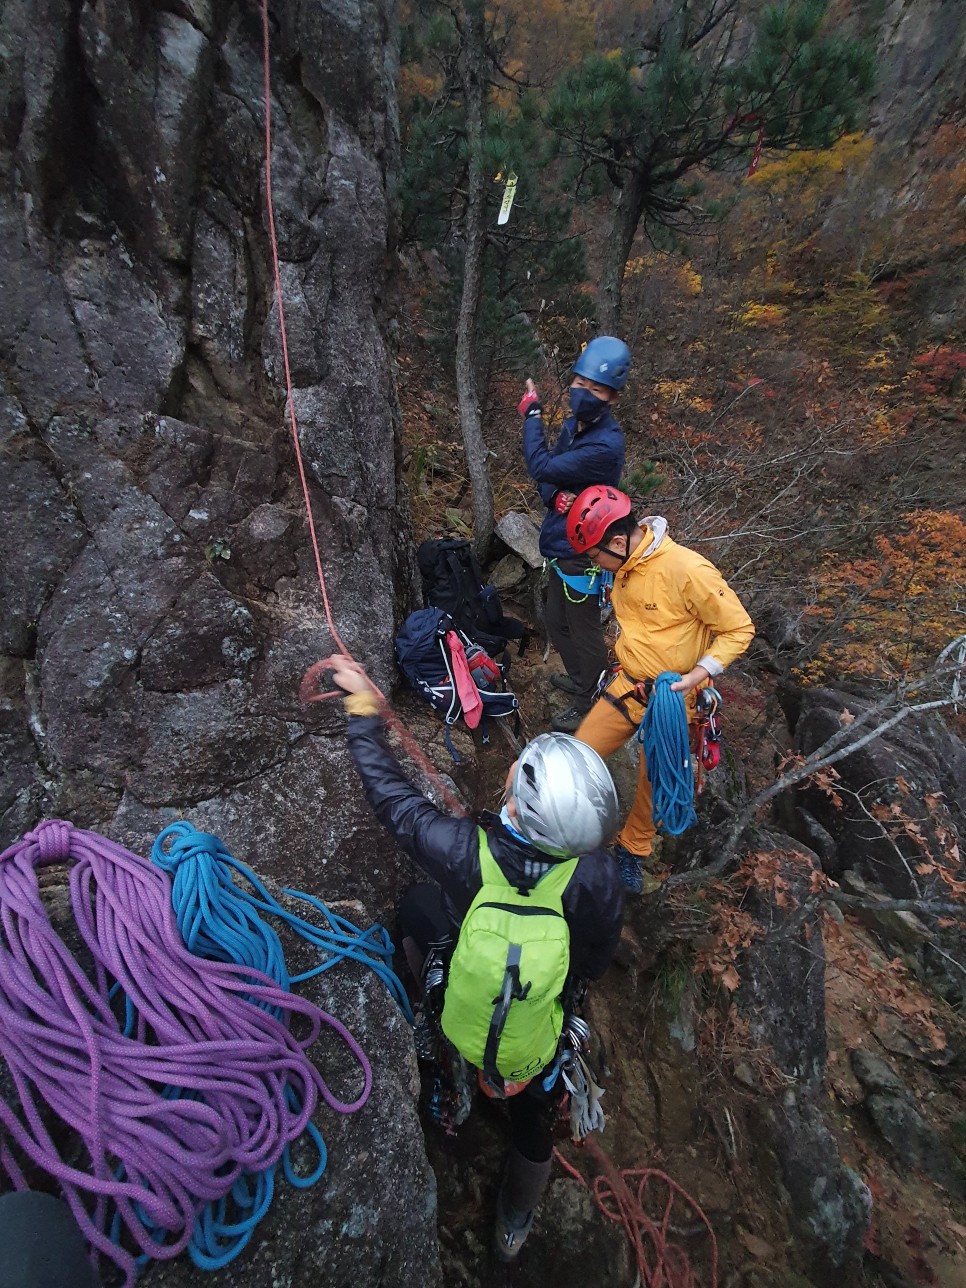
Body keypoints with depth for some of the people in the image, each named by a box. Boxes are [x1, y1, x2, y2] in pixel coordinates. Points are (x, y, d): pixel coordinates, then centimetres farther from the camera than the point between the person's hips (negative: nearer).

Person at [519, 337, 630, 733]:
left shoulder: (605, 445, -26)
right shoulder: (573, 424, 3)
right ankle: (579, 680, 49)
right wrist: (554, 496, -15)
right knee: (557, 623, 24)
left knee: (585, 633, 8)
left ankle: (588, 707, 30)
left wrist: (532, 414, -11)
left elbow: (541, 467, -25)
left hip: (583, 555, -9)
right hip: (562, 545, 9)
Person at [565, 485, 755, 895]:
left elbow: (739, 629, -16)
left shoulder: (687, 570, -25)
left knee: (653, 786, 12)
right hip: (627, 687, 6)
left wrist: (697, 675, -26)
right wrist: (627, 663, 12)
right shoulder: (624, 565, -3)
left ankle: (632, 852, 39)